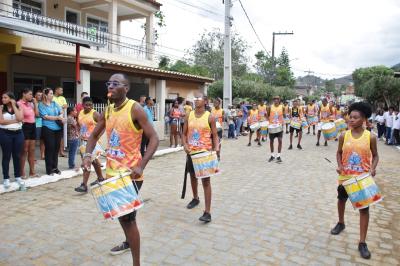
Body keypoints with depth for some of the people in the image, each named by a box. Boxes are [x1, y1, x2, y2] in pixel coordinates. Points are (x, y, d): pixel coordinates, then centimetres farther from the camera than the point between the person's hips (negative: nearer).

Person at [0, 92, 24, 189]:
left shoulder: (18, 107, 5)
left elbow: (20, 118, -12)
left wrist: (13, 105, -8)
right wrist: (15, 120, -9)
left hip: (18, 133, 2)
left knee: (17, 156, 8)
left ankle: (18, 176, 19)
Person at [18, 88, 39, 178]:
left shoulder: (30, 103, 13)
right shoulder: (19, 103, -10)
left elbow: (37, 114, 11)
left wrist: (35, 103, 8)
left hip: (32, 126, 8)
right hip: (25, 126, -8)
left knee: (32, 150, 10)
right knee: (24, 150, -3)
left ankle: (32, 171, 18)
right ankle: (22, 172, 6)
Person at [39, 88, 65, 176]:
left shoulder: (54, 103, 13)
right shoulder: (41, 105, -3)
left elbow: (61, 112, 14)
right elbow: (46, 117, -11)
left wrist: (61, 116, -7)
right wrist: (57, 117, -12)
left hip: (58, 128, 5)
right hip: (48, 129, -5)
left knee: (56, 148, 9)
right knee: (49, 148, -3)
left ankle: (55, 167, 21)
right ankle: (49, 169, 7)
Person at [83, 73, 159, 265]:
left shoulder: (135, 109, -15)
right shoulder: (107, 111, 6)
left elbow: (154, 138, -18)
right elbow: (94, 135, 18)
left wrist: (141, 166, -28)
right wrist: (88, 154, -1)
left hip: (130, 174, -7)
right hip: (111, 173, 8)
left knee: (128, 217, -6)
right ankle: (128, 242, 49)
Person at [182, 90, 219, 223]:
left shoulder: (210, 117, -7)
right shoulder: (188, 116, 4)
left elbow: (215, 135, -5)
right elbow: (184, 134, 9)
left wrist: (216, 150, -19)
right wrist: (185, 145, -10)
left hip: (205, 153, -5)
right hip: (191, 152, 5)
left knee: (206, 181, -5)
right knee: (193, 176, 21)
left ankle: (207, 212, -2)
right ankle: (195, 198, 46)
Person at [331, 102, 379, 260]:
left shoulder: (370, 137, -9)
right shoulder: (344, 135, -6)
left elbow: (375, 155, 1)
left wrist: (373, 168, -17)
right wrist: (339, 165, -11)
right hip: (345, 176, 2)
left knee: (364, 208, 0)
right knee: (341, 200, 20)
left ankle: (362, 243, 10)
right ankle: (341, 223, 49)